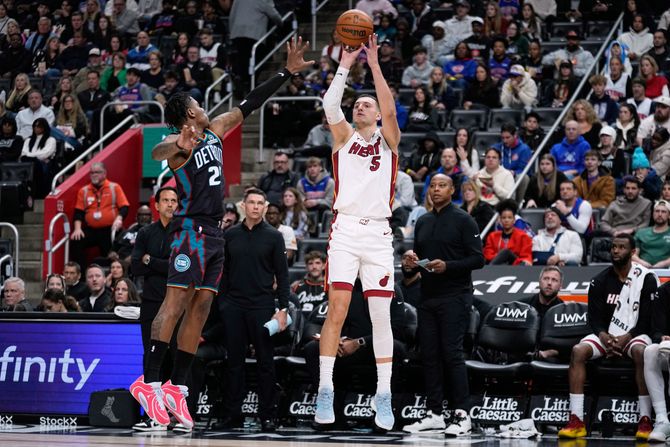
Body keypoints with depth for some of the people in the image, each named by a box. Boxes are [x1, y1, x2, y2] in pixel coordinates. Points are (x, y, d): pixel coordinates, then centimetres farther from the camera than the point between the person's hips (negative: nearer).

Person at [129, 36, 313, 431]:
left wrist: (287, 73, 15)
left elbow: (250, 105, 19)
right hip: (191, 230, -9)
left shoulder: (215, 131, 15)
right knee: (177, 302, -15)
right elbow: (156, 152, -32)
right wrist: (178, 146, -54)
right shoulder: (179, 145, -9)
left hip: (214, 234, 9)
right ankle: (149, 381, -19)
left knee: (201, 308, 4)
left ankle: (177, 387, 4)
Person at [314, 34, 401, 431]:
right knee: (337, 309, -10)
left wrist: (374, 63, -6)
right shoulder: (344, 137, 13)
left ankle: (384, 397, 2)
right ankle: (325, 391, -7)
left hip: (379, 233, 0)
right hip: (345, 230, 0)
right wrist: (346, 65, -6)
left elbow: (390, 109, -6)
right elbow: (330, 106, -5)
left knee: (381, 314, -2)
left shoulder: (388, 140, 13)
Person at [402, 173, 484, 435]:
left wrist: (448, 266, -20)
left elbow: (478, 259, -8)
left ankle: (462, 416, -8)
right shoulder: (422, 222, 16)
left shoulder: (463, 220, -3)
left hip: (454, 297, -6)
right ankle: (434, 414, 9)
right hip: (427, 296, 6)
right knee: (429, 354, 5)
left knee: (452, 353, -10)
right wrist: (412, 260, 4)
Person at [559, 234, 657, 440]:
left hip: (635, 335, -3)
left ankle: (645, 421, -35)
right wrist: (603, 336, -19)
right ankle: (576, 421, -27)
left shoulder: (646, 279, -5)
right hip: (606, 334, 3)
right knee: (578, 351, -25)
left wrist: (626, 337, -20)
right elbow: (594, 317, 2)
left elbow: (648, 318, -8)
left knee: (641, 351, -38)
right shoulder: (600, 281, 3)